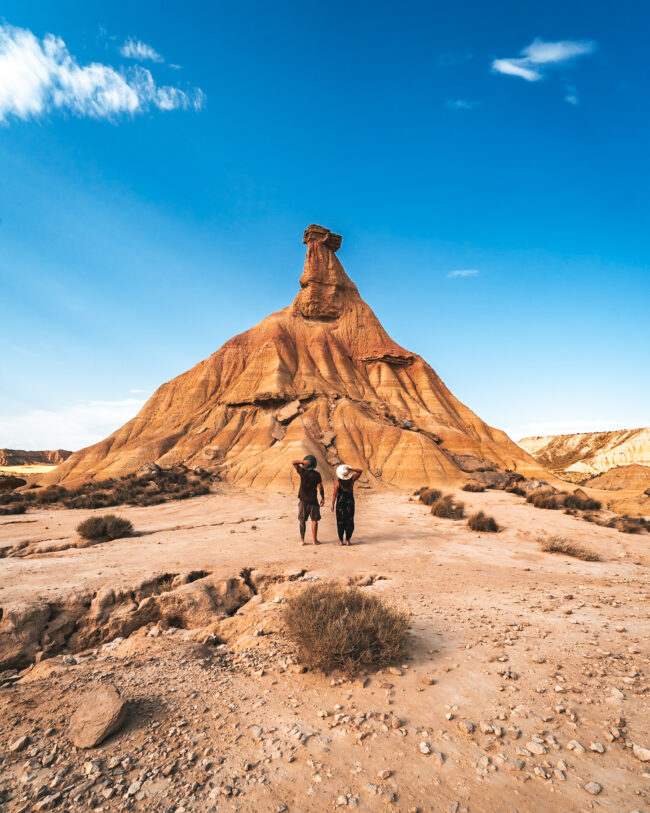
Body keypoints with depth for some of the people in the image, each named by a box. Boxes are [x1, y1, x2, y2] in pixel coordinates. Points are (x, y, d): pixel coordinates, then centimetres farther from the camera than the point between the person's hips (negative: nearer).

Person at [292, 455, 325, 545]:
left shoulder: (302, 472, -7)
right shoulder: (316, 474, -9)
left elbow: (294, 462, 5)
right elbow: (320, 487, -7)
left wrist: (303, 462, -10)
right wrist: (323, 498, 4)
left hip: (303, 500, 1)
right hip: (313, 500, -1)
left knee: (302, 520, 10)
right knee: (314, 520, 8)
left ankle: (302, 540, 11)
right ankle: (315, 540, 10)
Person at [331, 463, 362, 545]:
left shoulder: (338, 482, -16)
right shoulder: (352, 480, -12)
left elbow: (335, 494, -11)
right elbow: (360, 471, -5)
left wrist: (332, 504, 0)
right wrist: (351, 469, -20)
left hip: (340, 502, -1)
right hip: (350, 502, 1)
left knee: (340, 521, 9)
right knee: (349, 521, 10)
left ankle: (341, 540, 11)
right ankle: (347, 540, 12)